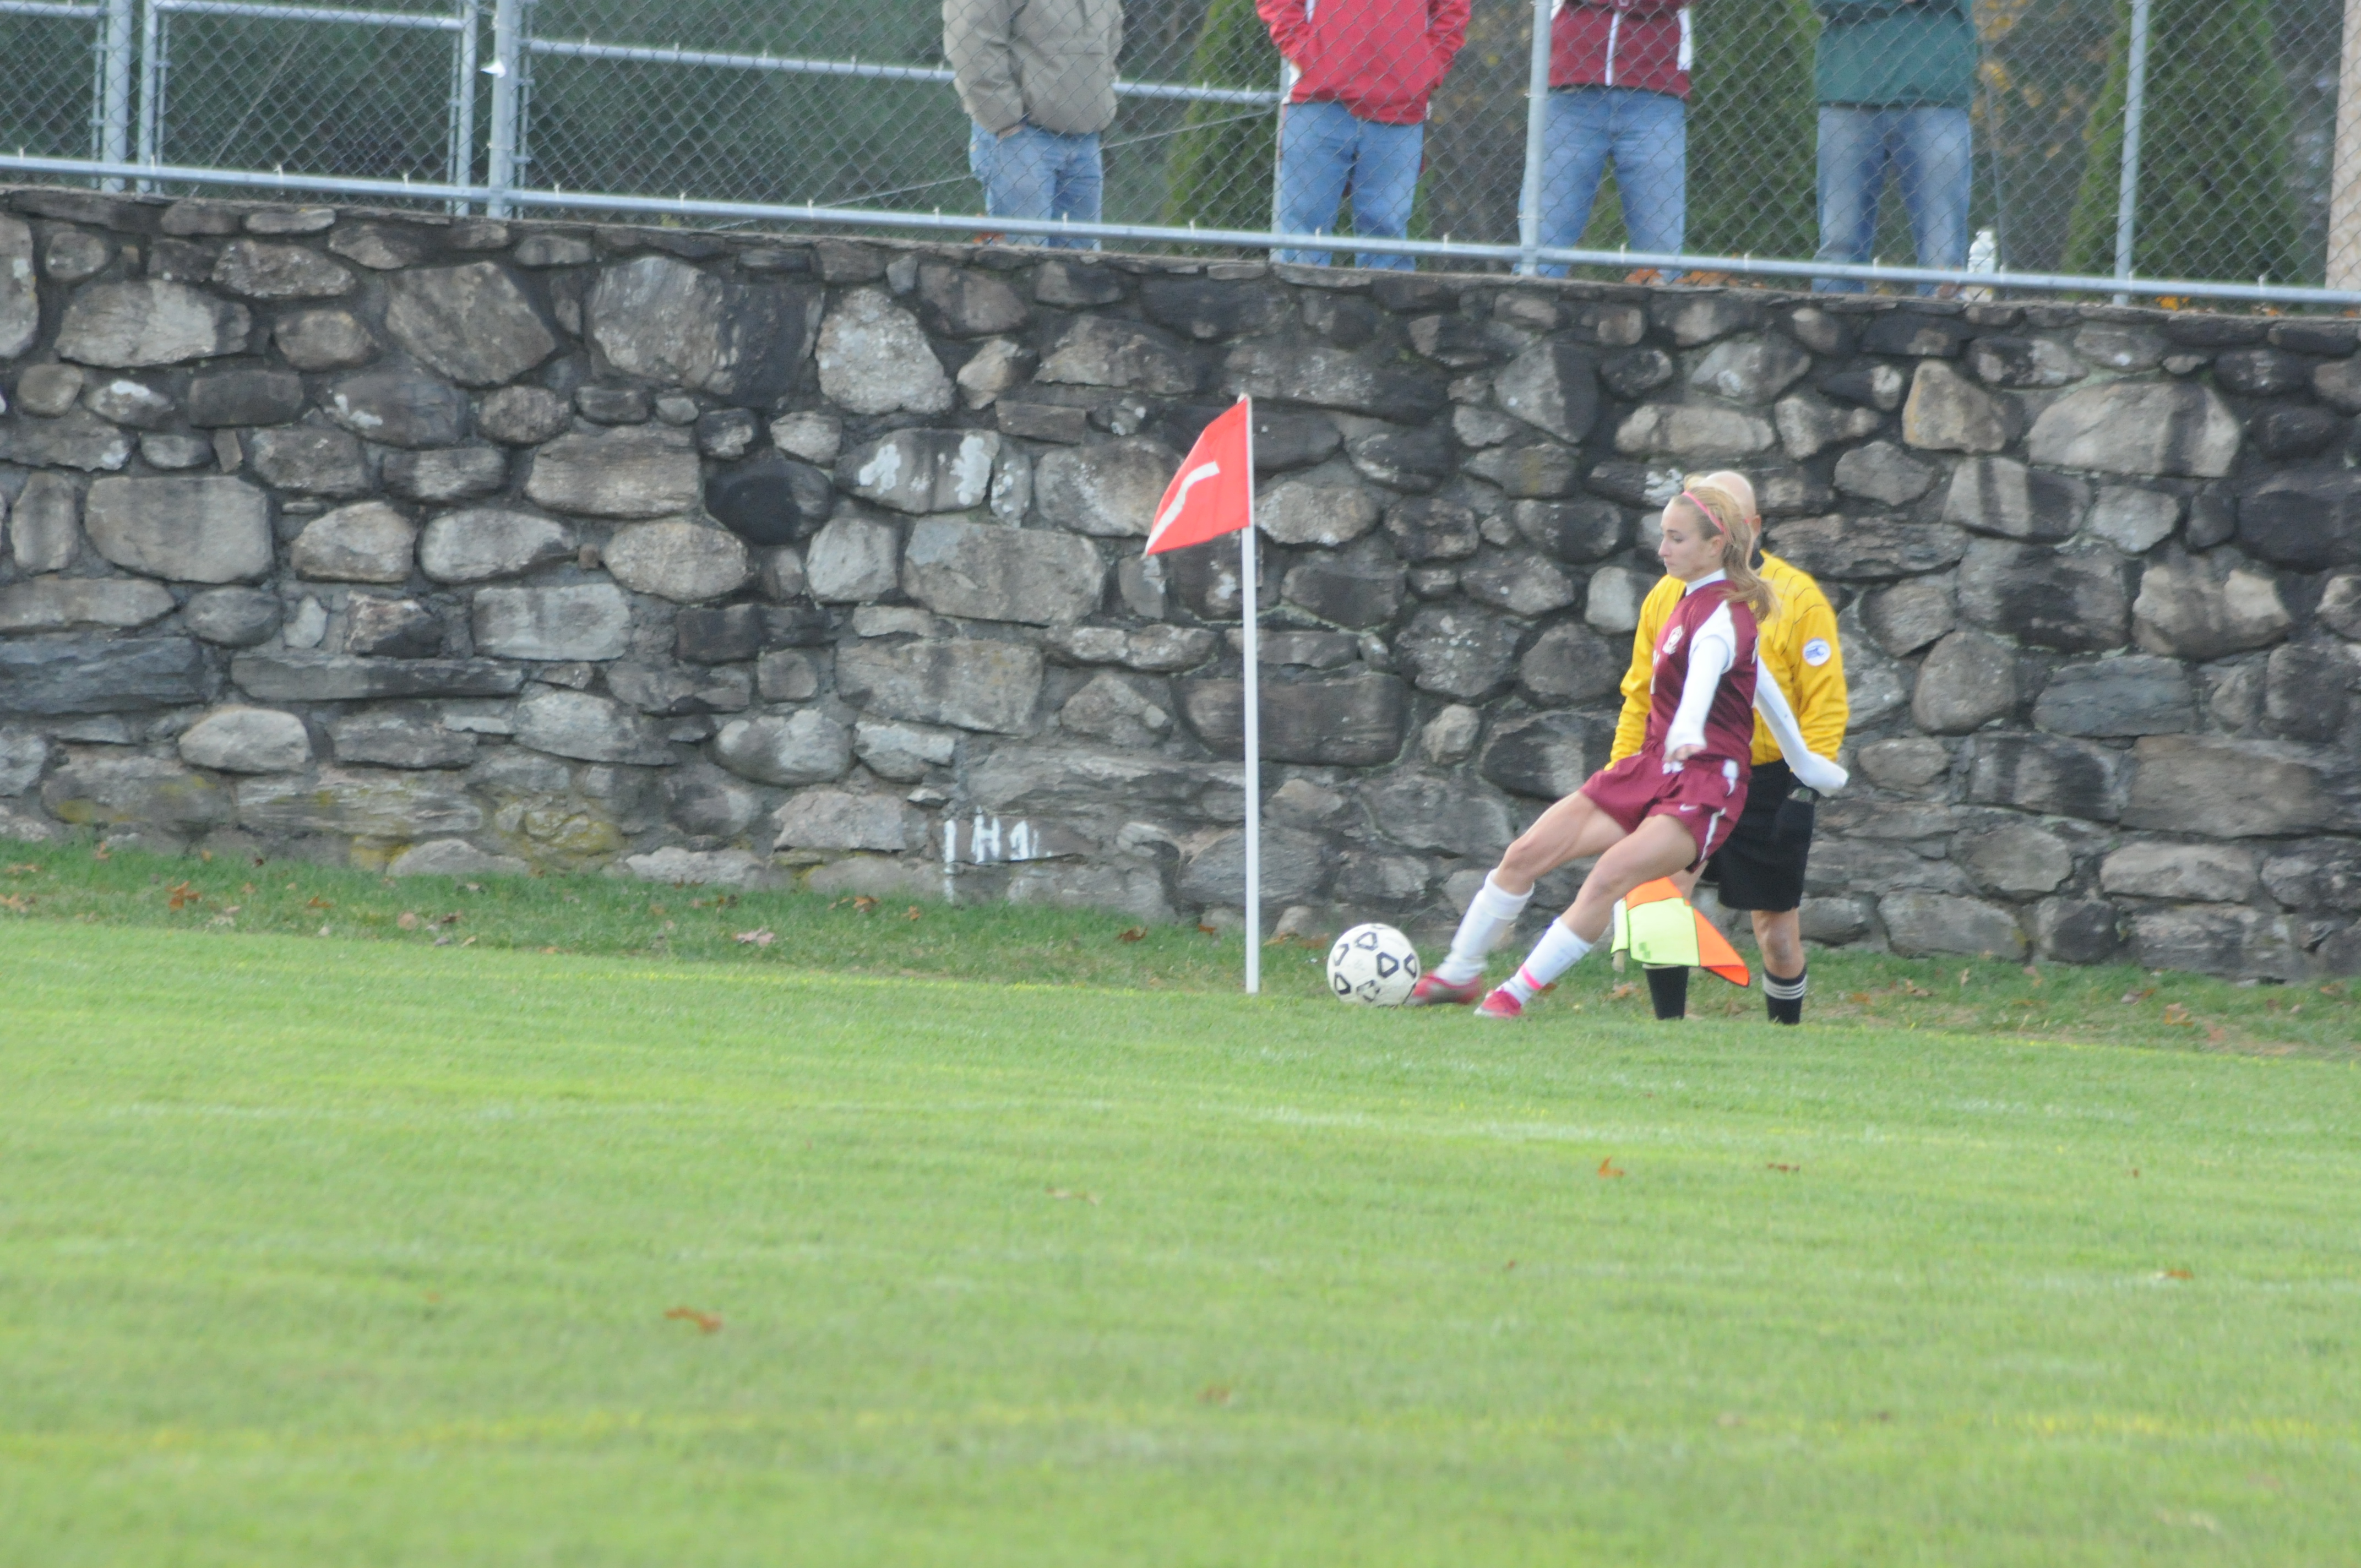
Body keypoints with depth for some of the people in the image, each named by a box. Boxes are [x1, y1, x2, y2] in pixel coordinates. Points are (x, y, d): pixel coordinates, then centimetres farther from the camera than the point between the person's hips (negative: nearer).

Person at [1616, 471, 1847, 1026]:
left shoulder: (1797, 599, -5)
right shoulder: (1668, 597, 6)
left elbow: (1825, 703, -6)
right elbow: (1640, 696, 14)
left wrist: (1806, 782, -15)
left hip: (1767, 786, -2)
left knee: (1777, 929, 5)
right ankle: (1668, 1028, -8)